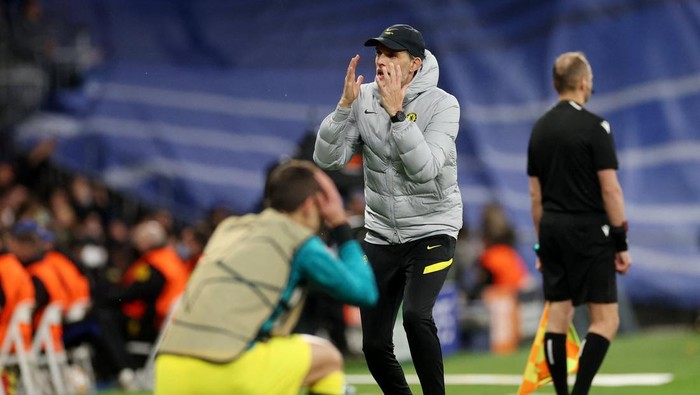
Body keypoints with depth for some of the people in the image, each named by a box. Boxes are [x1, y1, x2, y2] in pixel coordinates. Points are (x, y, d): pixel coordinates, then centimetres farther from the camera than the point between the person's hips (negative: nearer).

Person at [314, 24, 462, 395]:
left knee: (416, 316, -28)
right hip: (381, 235, 4)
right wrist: (345, 104, -20)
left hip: (432, 231, -4)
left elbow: (424, 168, -25)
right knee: (375, 345, 2)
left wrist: (397, 112, -28)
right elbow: (327, 159, -10)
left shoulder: (442, 105, -13)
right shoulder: (364, 99, -3)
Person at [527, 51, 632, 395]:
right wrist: (621, 243, -8)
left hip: (552, 228, 7)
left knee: (558, 316, 8)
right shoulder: (594, 127, -10)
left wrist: (542, 244, 19)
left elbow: (535, 193, 13)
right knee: (606, 320, -4)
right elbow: (610, 189, -13)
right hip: (588, 230, -7)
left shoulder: (540, 128, 9)